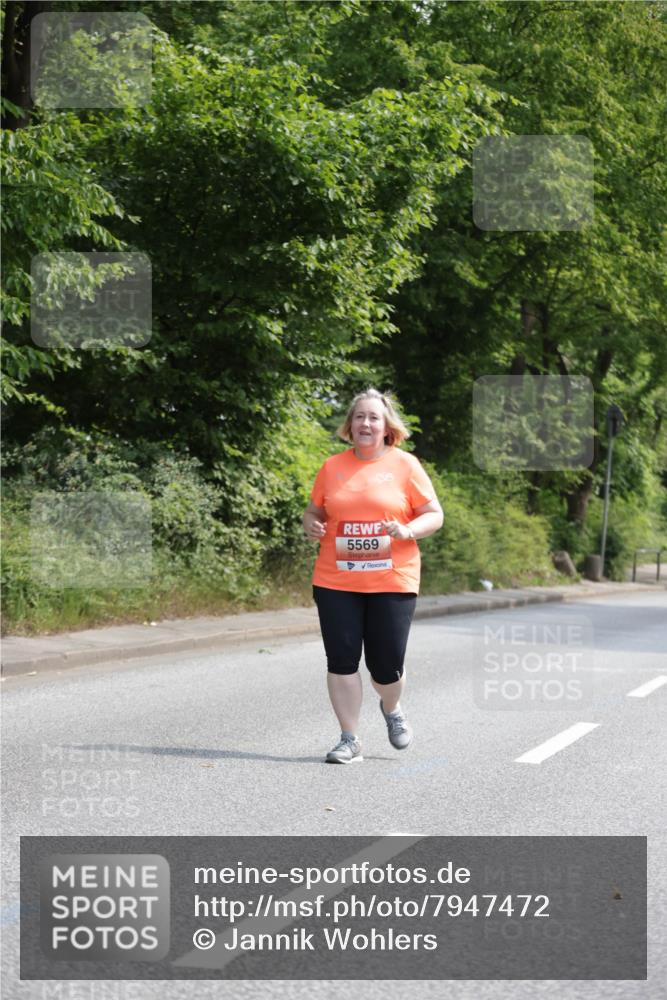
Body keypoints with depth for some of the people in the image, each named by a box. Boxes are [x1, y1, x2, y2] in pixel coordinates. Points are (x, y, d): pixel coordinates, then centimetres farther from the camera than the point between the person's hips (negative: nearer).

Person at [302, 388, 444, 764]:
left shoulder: (405, 465, 1)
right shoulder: (332, 466, 8)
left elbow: (435, 516, 3)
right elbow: (315, 511, 17)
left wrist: (407, 531, -17)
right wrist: (312, 525, -6)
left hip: (392, 582, -2)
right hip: (336, 582, 2)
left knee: (386, 665, 1)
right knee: (342, 661, -1)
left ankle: (392, 710, 35)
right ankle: (350, 739, 13)